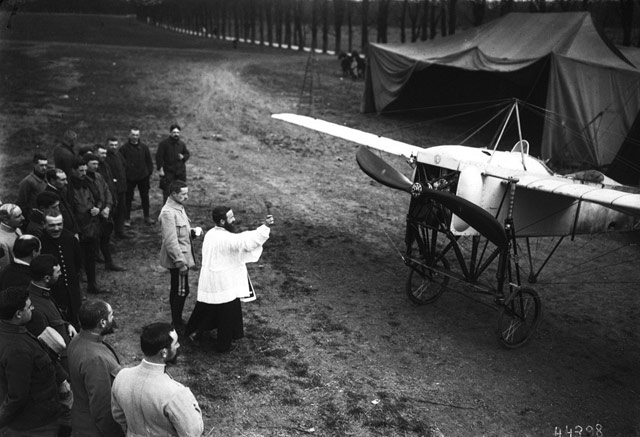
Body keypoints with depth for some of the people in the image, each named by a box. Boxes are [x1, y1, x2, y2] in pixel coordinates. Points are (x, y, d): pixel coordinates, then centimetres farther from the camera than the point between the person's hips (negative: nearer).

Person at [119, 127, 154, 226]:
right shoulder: (124, 148, -6)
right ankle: (127, 219, 14)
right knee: (128, 198, 4)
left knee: (145, 197, 12)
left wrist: (149, 172, 5)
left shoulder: (144, 147, 1)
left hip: (143, 177, 2)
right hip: (129, 178, -2)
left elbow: (149, 161, 8)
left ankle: (147, 217, 24)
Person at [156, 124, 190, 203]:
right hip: (168, 172, -5)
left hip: (181, 171, 5)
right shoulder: (164, 143, -7)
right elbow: (159, 156, -9)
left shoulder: (182, 143, 8)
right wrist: (160, 169, -14)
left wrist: (183, 157, -3)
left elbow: (187, 154, 21)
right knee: (167, 191, -5)